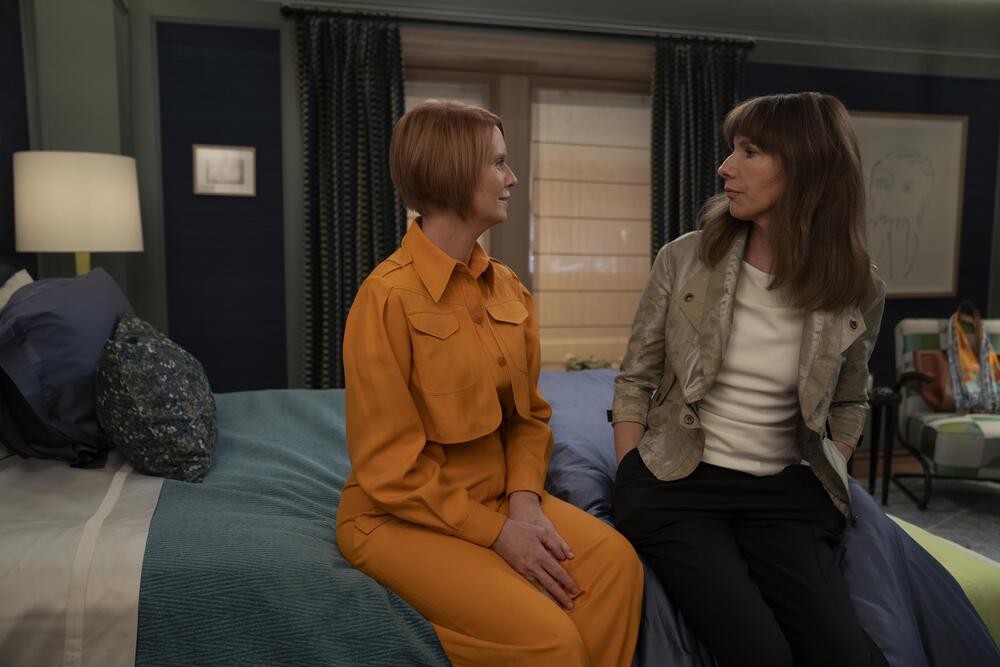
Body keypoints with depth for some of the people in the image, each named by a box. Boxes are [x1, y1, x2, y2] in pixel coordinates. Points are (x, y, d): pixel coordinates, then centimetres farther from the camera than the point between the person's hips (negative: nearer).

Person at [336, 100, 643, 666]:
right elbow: (389, 466, -16)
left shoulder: (509, 288, 3)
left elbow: (530, 415, 9)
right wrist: (496, 532, -17)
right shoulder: (389, 296, -18)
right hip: (404, 515, -6)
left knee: (616, 560, -19)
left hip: (496, 497, 6)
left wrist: (524, 499, -9)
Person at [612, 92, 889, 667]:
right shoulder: (684, 259, -5)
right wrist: (633, 493, -5)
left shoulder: (859, 290, -2)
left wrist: (828, 480, 3)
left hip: (785, 493, 2)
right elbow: (635, 381, 2)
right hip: (676, 485, -1)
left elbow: (850, 404, 16)